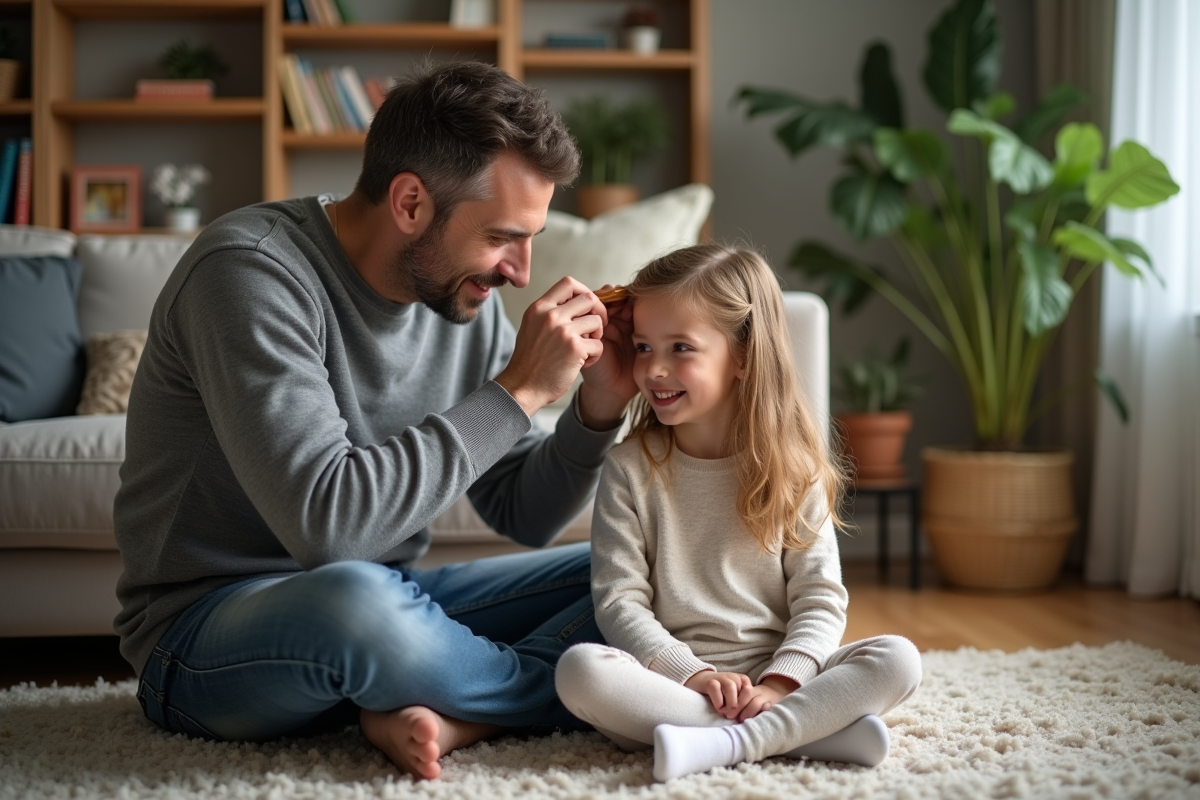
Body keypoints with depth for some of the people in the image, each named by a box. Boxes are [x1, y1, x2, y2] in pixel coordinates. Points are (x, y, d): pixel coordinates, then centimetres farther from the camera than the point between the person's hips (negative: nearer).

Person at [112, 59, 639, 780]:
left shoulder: (464, 293, 1)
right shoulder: (251, 271, -21)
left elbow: (525, 516, 7)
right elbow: (324, 522, -33)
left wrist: (599, 409, -12)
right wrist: (519, 391, -26)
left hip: (385, 602, 7)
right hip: (206, 635, -7)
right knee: (352, 596, -40)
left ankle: (432, 713, -20)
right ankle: (569, 693, -12)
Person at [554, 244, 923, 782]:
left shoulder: (793, 468, 5)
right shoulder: (629, 469, 3)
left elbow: (820, 599, 0)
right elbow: (619, 602, -3)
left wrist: (778, 684, -17)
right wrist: (693, 675, -18)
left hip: (775, 677, 1)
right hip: (672, 675, -1)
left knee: (897, 659, -22)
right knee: (579, 669, -31)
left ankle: (724, 745, -34)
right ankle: (818, 729, -32)